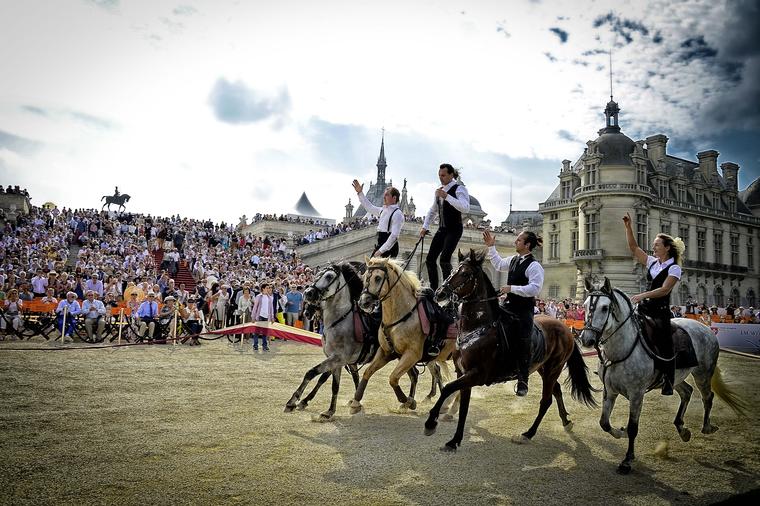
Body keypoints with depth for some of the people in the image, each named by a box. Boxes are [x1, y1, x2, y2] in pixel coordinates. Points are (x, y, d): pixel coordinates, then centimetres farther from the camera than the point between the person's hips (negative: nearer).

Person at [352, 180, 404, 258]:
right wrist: (360, 193, 27)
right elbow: (369, 207, 30)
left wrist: (381, 251, -22)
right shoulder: (383, 210, 13)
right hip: (379, 245, 8)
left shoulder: (397, 214, -13)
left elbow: (394, 236, -20)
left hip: (389, 248, -8)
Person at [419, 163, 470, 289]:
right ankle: (434, 289, 15)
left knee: (444, 259, -21)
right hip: (442, 229, 8)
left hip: (454, 230, -8)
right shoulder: (439, 190, 12)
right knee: (430, 259, 4)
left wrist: (446, 196, -31)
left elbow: (465, 208, -29)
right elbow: (432, 210, 24)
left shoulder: (459, 189, -11)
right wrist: (425, 227, 14)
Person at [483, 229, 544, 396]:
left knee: (523, 345, 1)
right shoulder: (514, 260, 9)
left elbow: (534, 289, -25)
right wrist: (491, 247, 23)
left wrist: (511, 288, -24)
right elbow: (498, 264, 28)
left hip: (524, 311, -8)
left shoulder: (534, 266, -16)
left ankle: (522, 382, 11)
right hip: (509, 306, 8)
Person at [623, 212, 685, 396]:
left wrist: (643, 295, -28)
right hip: (645, 307, 6)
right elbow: (633, 247, 14)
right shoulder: (652, 262, 13)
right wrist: (628, 227, 5)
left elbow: (665, 290, -17)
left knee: (664, 343, -14)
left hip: (661, 310, -6)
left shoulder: (674, 268, -4)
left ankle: (668, 379, -5)